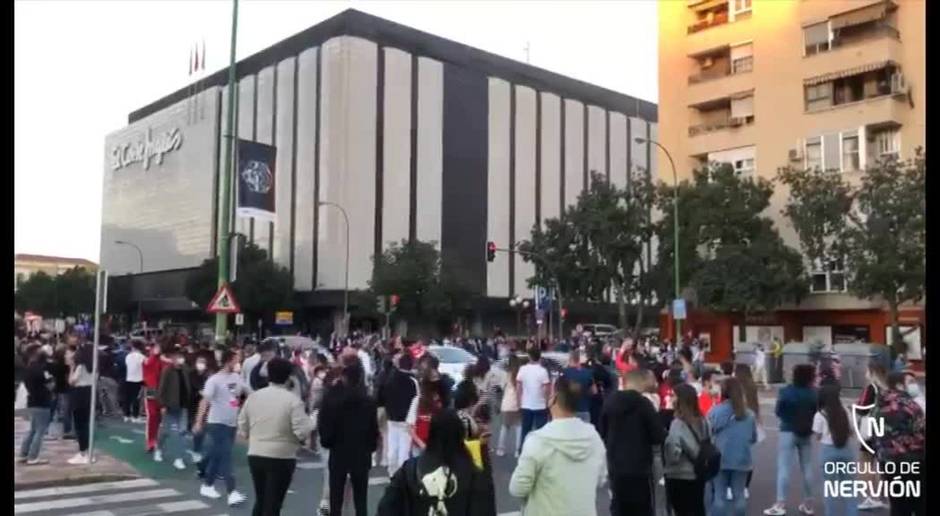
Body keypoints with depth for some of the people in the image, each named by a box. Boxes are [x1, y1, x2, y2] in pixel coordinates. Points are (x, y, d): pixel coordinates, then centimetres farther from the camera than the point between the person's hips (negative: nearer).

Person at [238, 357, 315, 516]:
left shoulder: (253, 396, 1)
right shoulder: (292, 400, -13)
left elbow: (243, 429, 8)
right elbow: (303, 432, -19)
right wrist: (310, 424, 1)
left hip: (255, 456, 5)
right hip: (282, 458, -5)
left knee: (260, 501, 21)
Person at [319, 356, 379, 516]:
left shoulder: (331, 398, -11)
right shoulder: (368, 401, -9)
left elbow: (324, 427, -8)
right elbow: (373, 430, -5)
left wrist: (326, 442, 11)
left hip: (338, 454, 0)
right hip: (361, 455, 0)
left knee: (335, 499, 9)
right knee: (360, 500, 8)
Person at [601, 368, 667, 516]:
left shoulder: (609, 402, 1)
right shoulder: (643, 403, -14)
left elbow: (602, 433, 12)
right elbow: (659, 437, -11)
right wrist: (654, 412, 4)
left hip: (616, 467, 5)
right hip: (640, 468, -5)